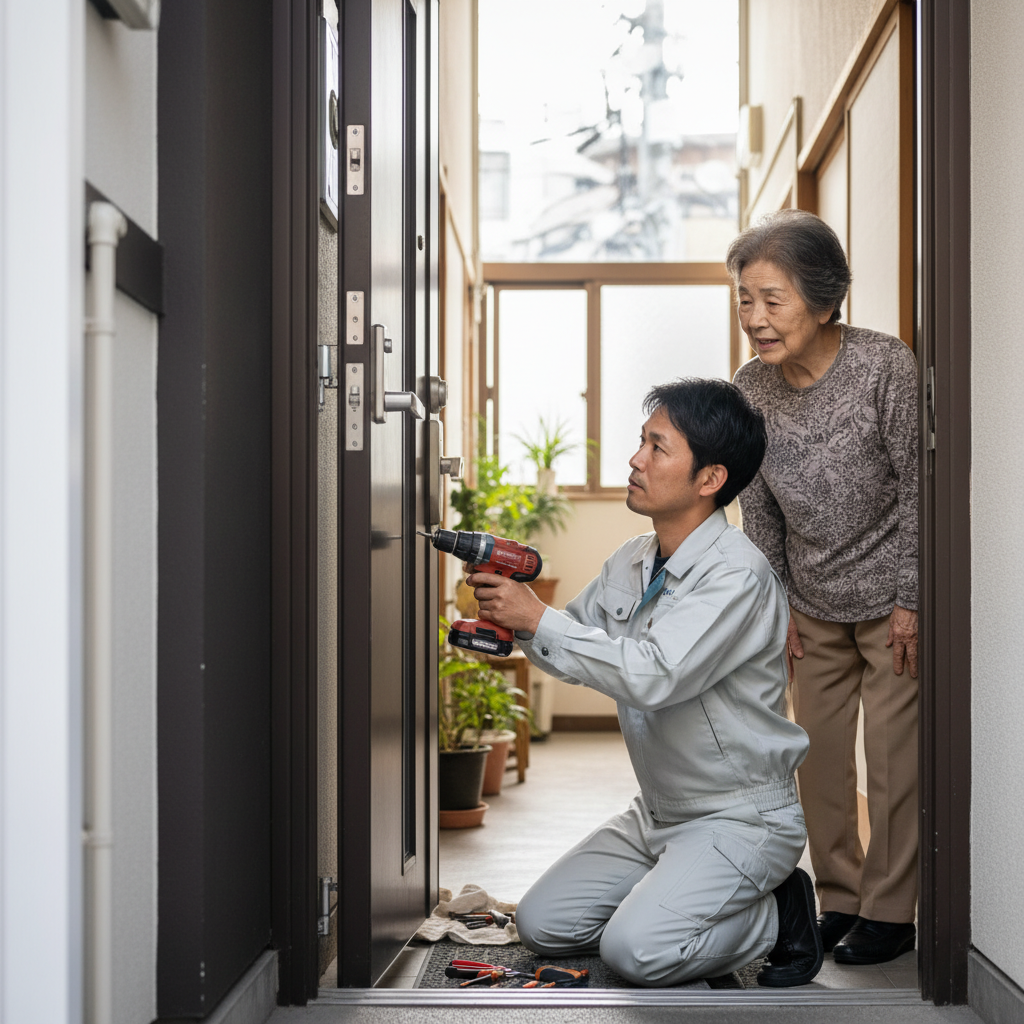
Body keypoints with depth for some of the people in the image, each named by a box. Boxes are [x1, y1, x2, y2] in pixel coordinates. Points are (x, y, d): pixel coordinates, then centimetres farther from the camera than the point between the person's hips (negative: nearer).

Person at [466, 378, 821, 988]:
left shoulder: (738, 575, -22)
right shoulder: (632, 562, 4)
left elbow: (653, 675, -33)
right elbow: (576, 651, 14)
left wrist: (537, 618, -27)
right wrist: (511, 615, -7)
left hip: (741, 817, -8)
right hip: (656, 815, 8)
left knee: (637, 950, -24)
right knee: (542, 925, 1)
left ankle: (775, 917, 0)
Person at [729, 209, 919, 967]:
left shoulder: (886, 367, -20)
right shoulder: (751, 388, -7)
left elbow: (918, 486, -14)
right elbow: (759, 506, 3)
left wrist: (910, 600, -13)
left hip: (892, 598, -5)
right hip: (814, 606, 5)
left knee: (893, 755, -1)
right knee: (818, 753, 10)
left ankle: (890, 912, 12)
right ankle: (840, 899, 24)